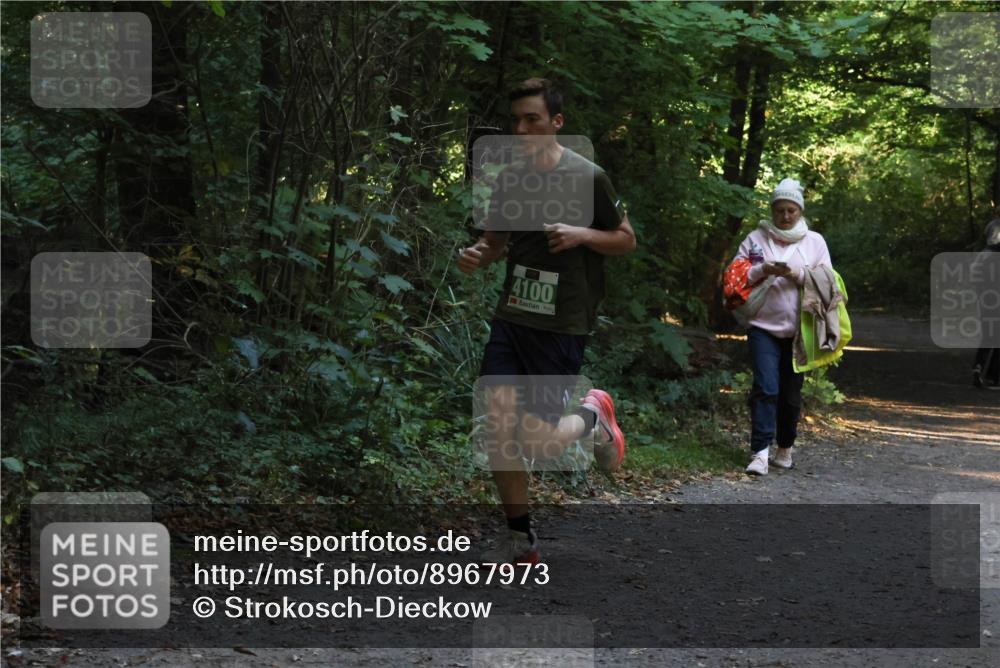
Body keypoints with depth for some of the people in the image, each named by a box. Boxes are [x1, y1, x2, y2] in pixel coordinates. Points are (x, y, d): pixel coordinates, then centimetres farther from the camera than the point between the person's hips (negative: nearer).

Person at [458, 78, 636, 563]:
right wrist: (475, 256, -4)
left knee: (538, 443, -7)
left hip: (562, 325, -4)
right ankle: (520, 539, 9)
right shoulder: (510, 177, 7)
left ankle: (592, 418, 27)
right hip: (512, 316, 5)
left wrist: (582, 235, -17)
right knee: (498, 422, -7)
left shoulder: (588, 177, -7)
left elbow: (626, 240, 2)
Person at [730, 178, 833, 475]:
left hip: (799, 329, 2)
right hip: (763, 326, -2)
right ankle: (760, 452, -16)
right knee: (766, 388, -14)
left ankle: (785, 449, 23)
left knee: (791, 392, 9)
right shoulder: (756, 238, 6)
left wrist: (797, 275, -12)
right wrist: (761, 271, -14)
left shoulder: (815, 241, 9)